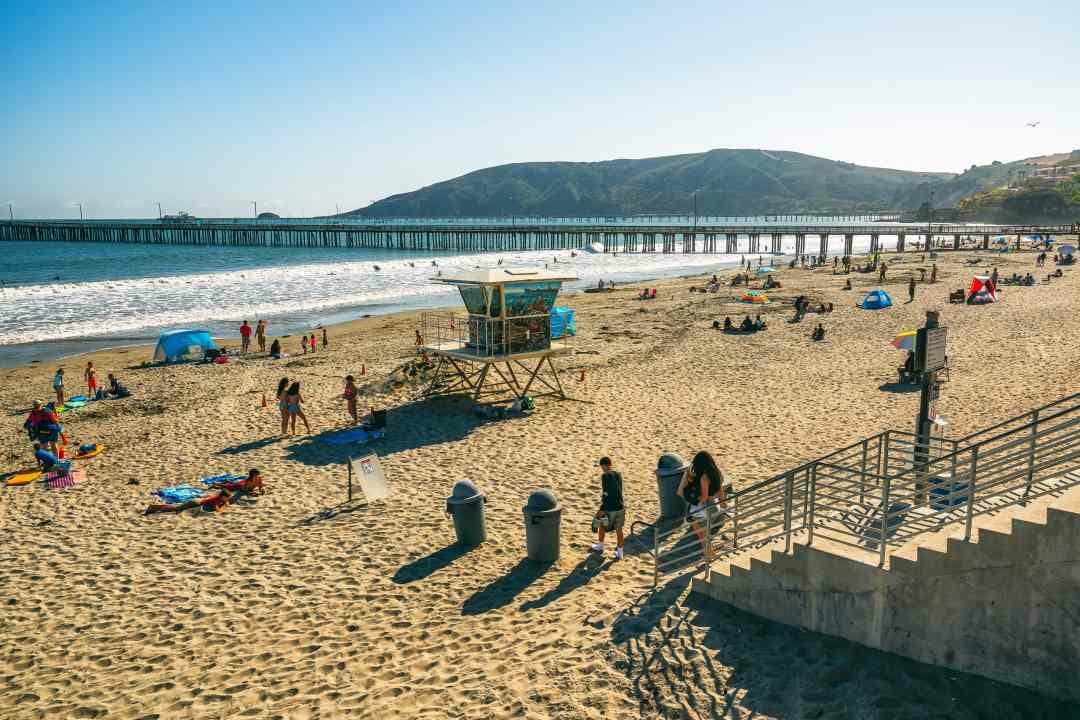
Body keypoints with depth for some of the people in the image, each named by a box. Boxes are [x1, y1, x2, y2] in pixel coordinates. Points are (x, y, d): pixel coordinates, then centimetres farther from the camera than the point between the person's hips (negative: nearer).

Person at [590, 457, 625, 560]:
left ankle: (600, 547, 34)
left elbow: (605, 494, -19)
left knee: (602, 526, 17)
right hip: (619, 507, 5)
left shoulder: (605, 475, -15)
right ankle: (619, 553, 17)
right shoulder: (618, 474, 5)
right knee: (618, 529, 12)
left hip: (609, 508, -5)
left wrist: (602, 509, -13)